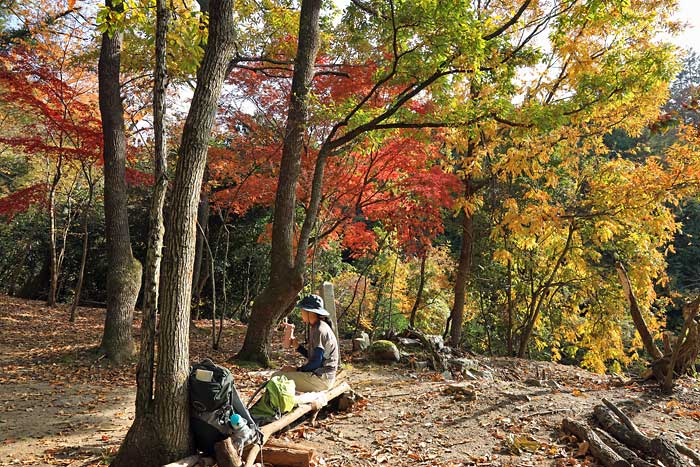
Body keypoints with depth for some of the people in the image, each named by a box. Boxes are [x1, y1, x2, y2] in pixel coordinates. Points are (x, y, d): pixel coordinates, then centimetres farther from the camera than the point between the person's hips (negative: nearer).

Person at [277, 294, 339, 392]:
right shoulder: (315, 328, 13)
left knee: (277, 377, -14)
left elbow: (316, 362, -20)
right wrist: (297, 346, 5)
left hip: (321, 378, -10)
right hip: (318, 374, 10)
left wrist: (297, 369, -9)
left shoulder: (319, 330, -18)